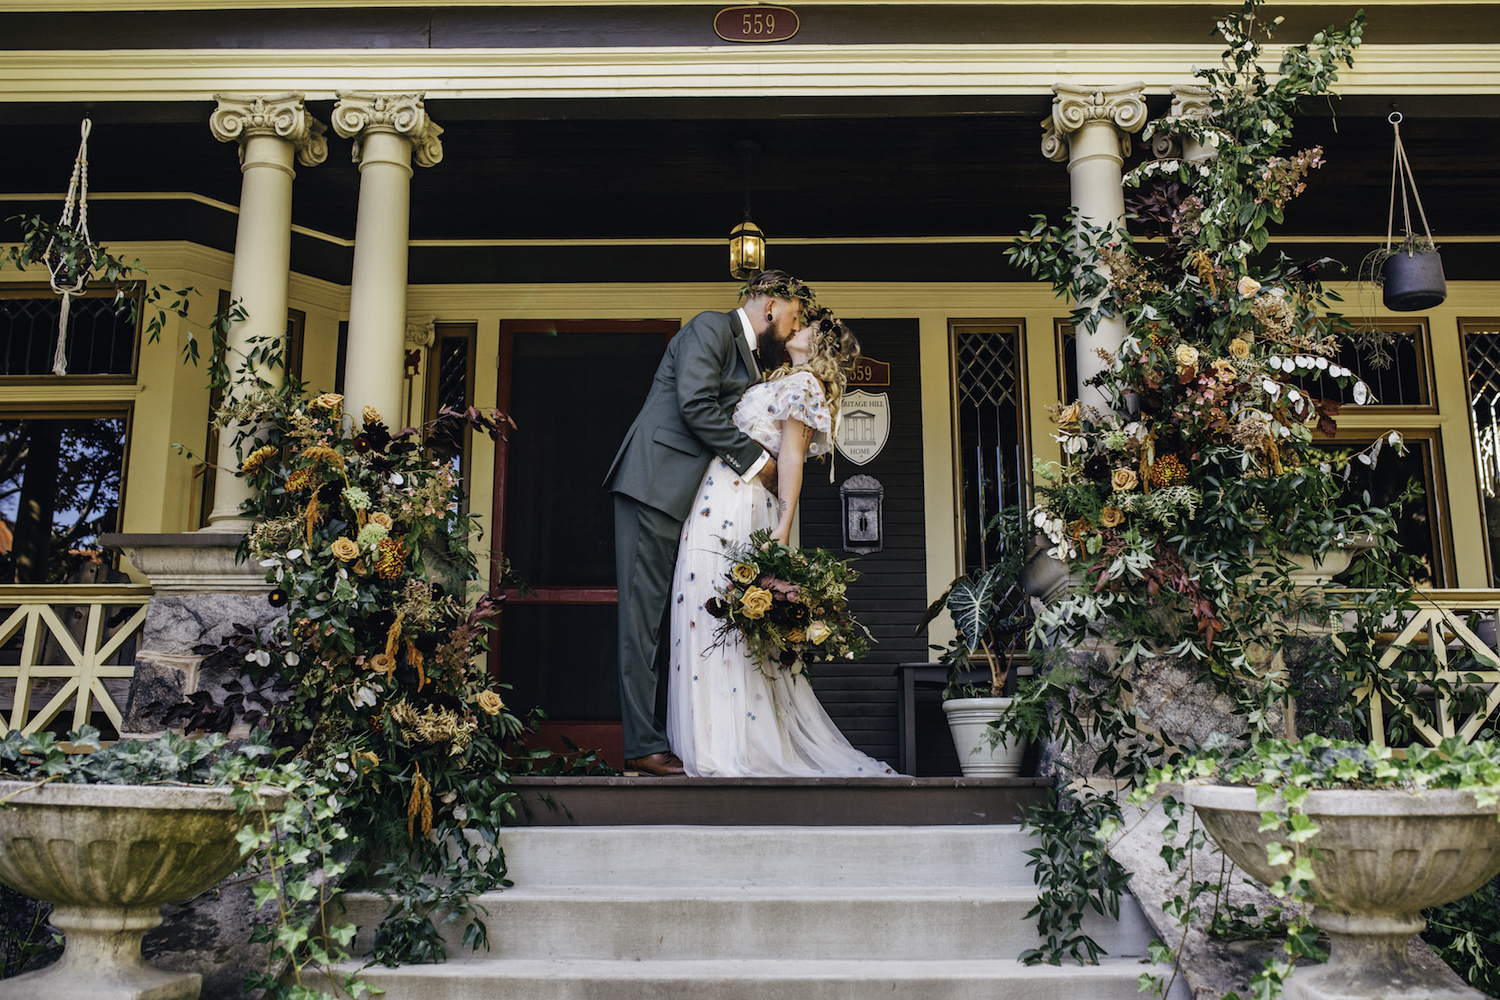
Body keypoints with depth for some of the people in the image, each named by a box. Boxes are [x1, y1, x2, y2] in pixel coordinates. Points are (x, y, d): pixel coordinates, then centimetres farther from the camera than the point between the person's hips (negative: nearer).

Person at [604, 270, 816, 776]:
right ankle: (645, 746, -9)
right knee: (646, 615, -9)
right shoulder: (712, 327, -3)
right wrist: (753, 459, -11)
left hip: (691, 497, 10)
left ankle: (676, 737, 7)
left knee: (673, 620, 6)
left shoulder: (749, 357, 26)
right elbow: (695, 405, -16)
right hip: (655, 485, -10)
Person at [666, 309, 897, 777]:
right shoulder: (784, 381, 25)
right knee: (709, 612, 5)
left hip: (735, 506, -9)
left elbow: (792, 458, -11)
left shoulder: (804, 384, -2)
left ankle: (728, 751, -10)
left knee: (725, 615, -12)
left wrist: (783, 528, -16)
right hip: (719, 503, 9)